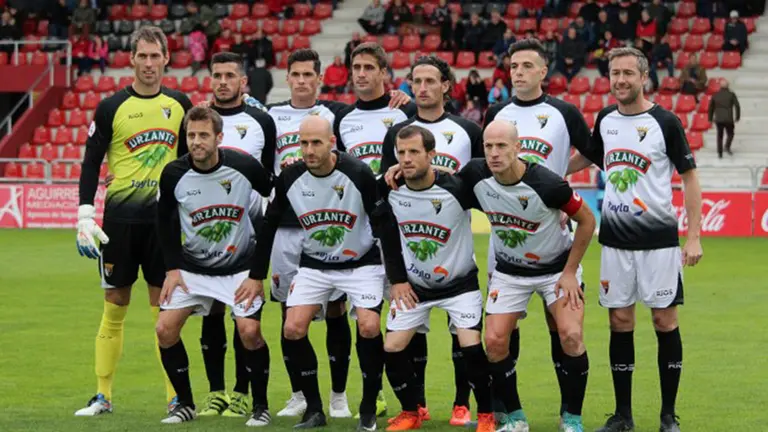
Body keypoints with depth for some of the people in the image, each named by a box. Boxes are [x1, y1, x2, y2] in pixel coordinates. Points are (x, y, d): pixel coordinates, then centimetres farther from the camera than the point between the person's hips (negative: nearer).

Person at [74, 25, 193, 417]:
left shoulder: (179, 105, 7)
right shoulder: (111, 107, -2)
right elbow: (91, 163, 0)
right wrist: (85, 216, -8)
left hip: (165, 218, 2)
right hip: (121, 218, -2)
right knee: (114, 307, 4)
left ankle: (175, 398, 6)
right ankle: (102, 396, 12)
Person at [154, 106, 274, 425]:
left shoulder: (245, 167, -18)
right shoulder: (173, 174, -12)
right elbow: (165, 222, 5)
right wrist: (172, 269, -1)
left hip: (240, 267, -3)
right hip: (192, 267, 3)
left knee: (249, 331, -19)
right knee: (165, 330, -9)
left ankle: (260, 406, 3)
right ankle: (185, 404, 11)